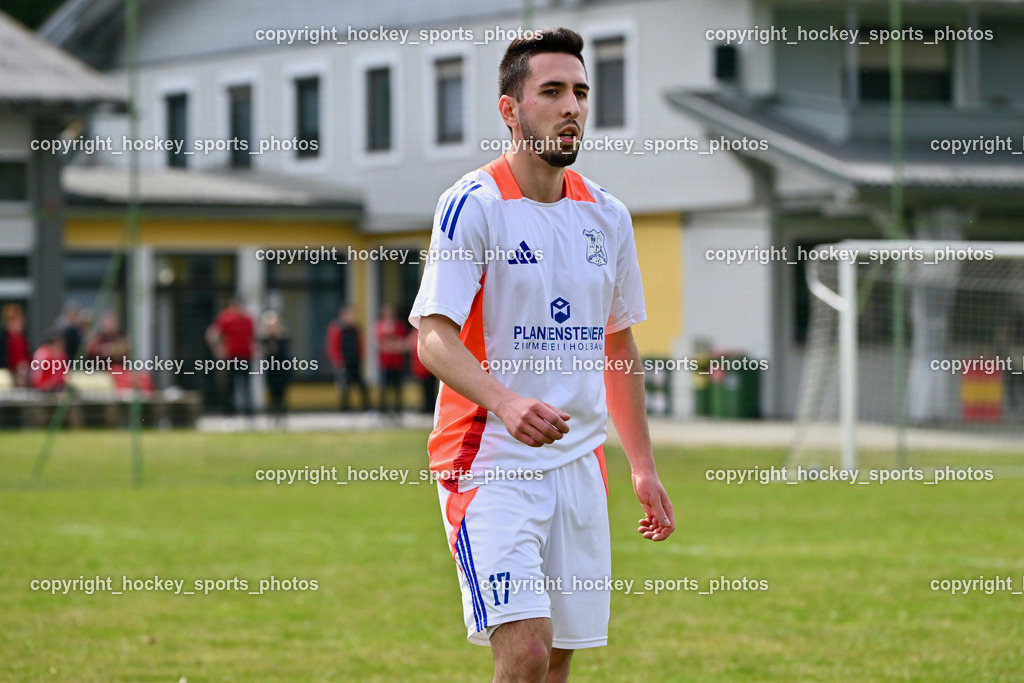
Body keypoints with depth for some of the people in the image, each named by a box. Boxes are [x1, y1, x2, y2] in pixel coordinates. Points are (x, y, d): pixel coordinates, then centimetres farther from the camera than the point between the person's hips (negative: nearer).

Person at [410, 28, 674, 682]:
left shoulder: (607, 215, 11)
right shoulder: (473, 205, -9)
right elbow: (434, 338, -17)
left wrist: (644, 467, 19)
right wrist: (507, 403, -34)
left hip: (580, 465, 6)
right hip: (490, 463, -6)